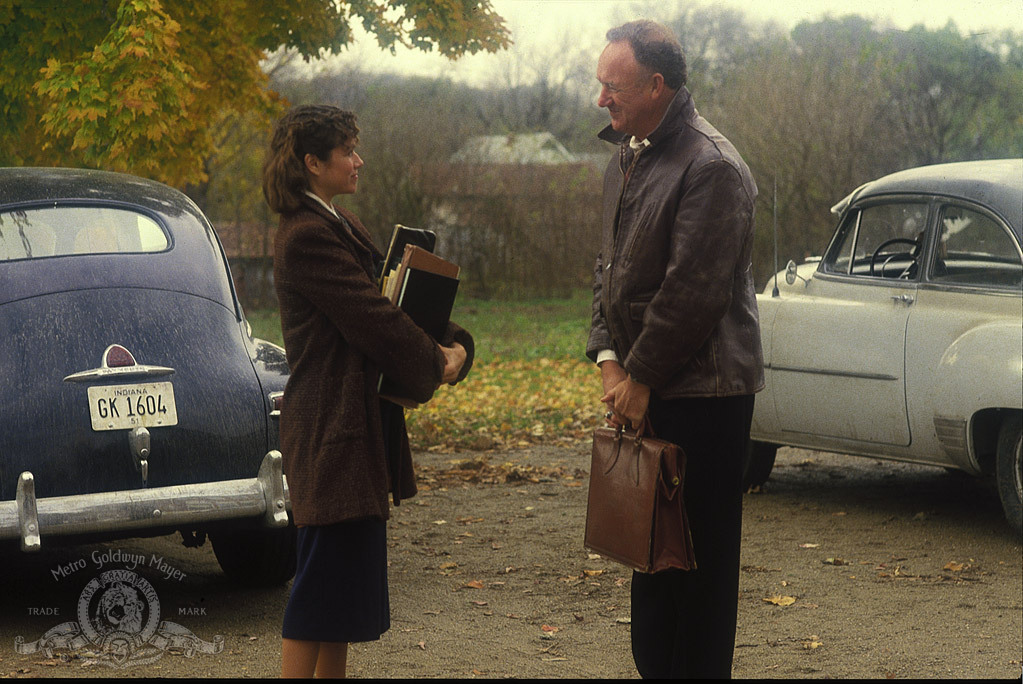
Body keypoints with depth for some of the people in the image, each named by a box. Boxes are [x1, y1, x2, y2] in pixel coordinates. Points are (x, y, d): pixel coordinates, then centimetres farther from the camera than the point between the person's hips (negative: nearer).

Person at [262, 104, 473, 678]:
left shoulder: (341, 226, 16)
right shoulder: (309, 237, -17)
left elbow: (399, 296, 15)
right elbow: (374, 317, -19)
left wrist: (453, 344, 0)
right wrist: (435, 366, -8)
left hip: (359, 423, 10)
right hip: (333, 430, -10)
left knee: (348, 573, 14)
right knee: (326, 571, -7)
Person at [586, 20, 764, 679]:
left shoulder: (711, 166, -16)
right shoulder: (627, 160, 14)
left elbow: (694, 292, -20)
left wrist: (641, 377, -14)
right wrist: (609, 358, 4)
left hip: (703, 394, -9)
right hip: (644, 388, 9)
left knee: (703, 552, -2)